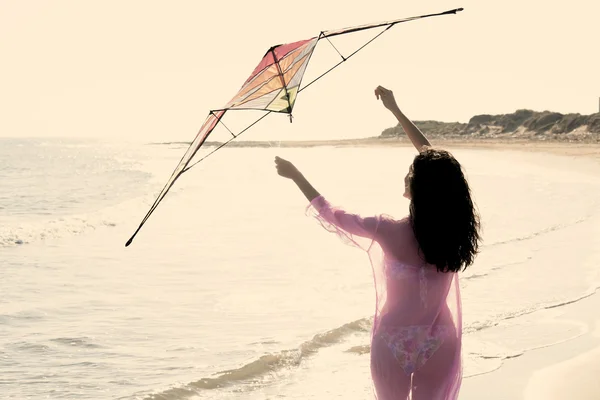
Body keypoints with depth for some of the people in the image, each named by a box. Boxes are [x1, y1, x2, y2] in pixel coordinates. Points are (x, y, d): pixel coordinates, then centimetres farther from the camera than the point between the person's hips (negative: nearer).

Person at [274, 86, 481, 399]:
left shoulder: (392, 233, -24)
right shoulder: (454, 228, -11)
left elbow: (330, 215, -10)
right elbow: (431, 155, 1)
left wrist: (295, 175, 2)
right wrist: (394, 109, 8)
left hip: (394, 343, -3)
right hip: (439, 345, 3)